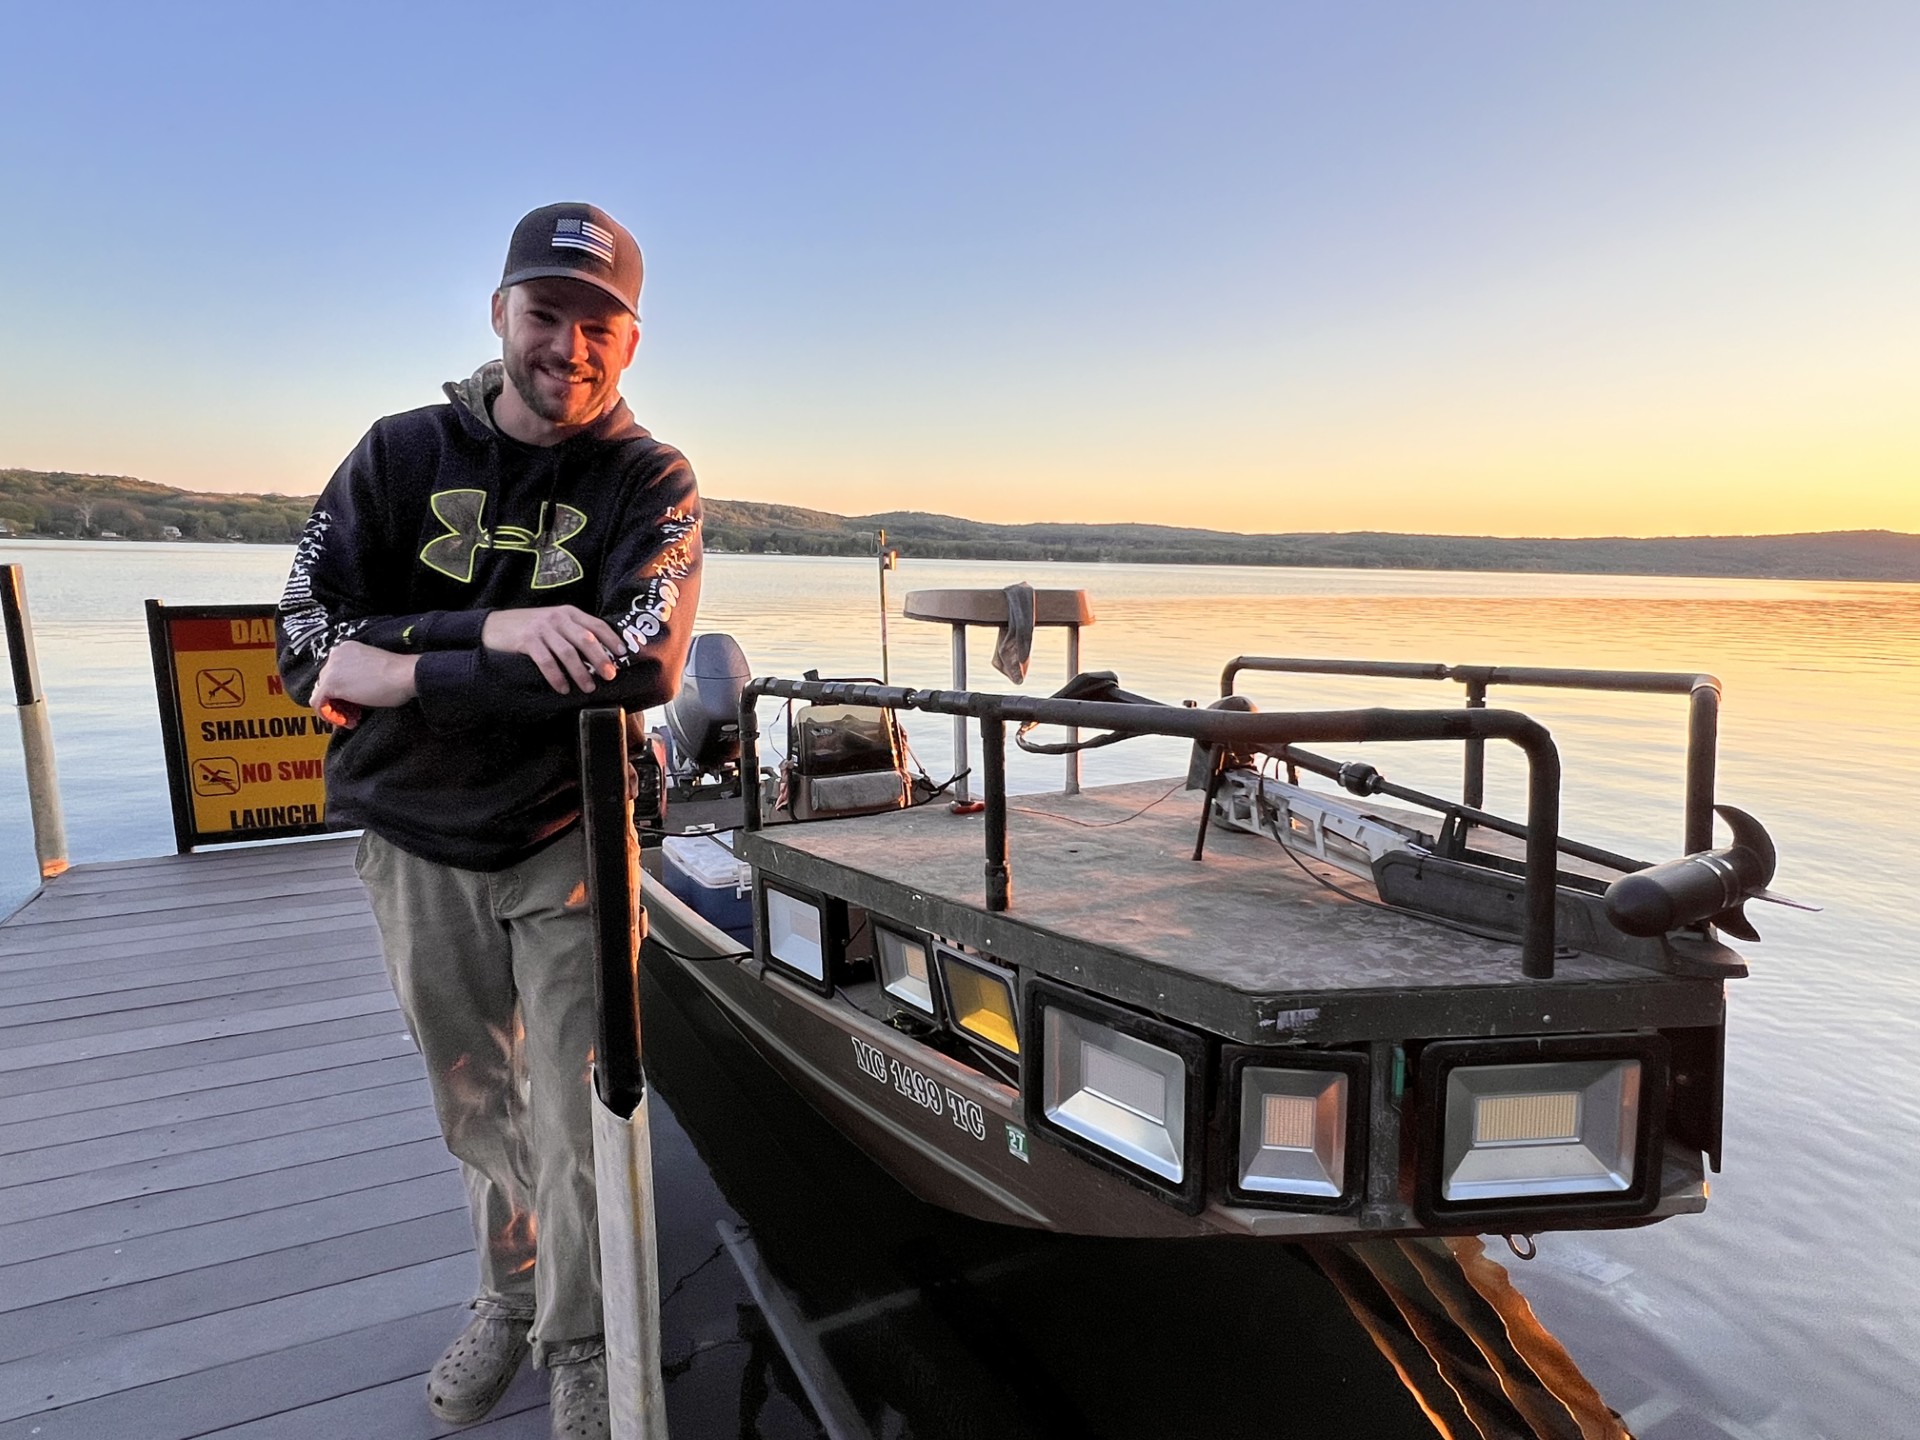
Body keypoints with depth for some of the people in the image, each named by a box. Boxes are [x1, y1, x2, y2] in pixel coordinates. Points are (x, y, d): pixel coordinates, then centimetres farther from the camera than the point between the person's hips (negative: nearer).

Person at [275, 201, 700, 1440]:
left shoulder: (651, 482, -8)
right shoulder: (402, 454, 0)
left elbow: (640, 665, -26)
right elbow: (308, 642, -9)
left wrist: (408, 667, -23)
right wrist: (491, 632, -24)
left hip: (567, 839, -2)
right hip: (416, 842, 3)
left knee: (576, 1118, 2)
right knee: (476, 1107, 17)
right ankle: (510, 1295, 43)